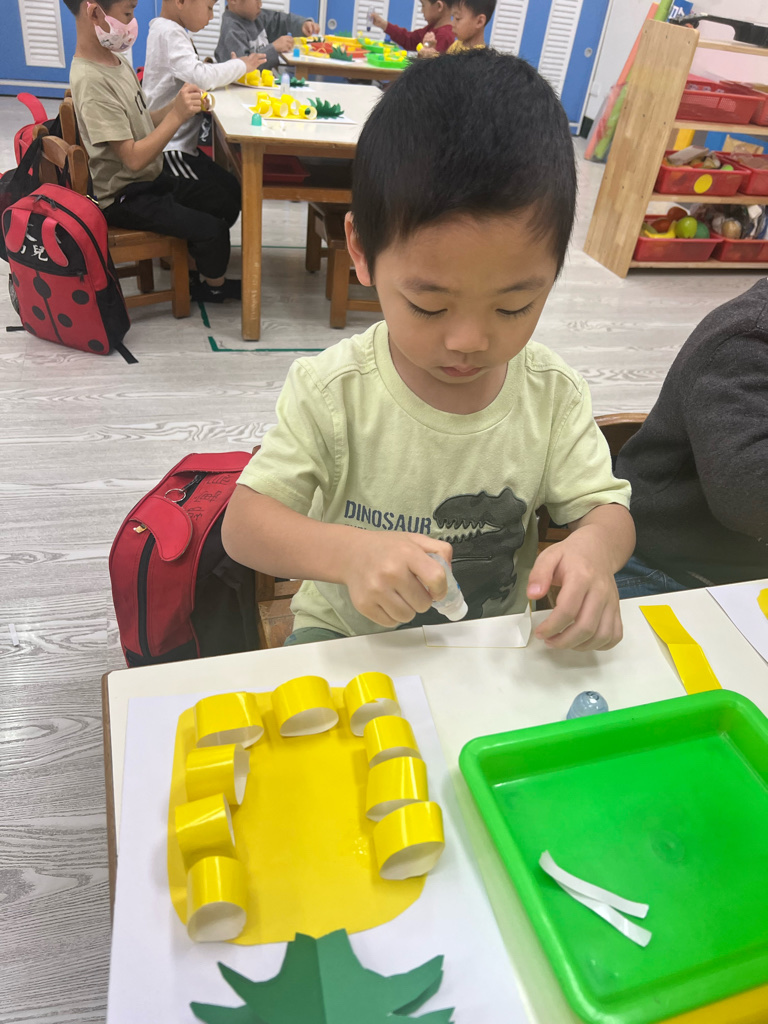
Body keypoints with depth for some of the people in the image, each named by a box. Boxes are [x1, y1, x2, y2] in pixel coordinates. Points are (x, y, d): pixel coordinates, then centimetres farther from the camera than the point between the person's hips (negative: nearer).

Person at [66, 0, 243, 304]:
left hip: (151, 179, 9)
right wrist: (176, 116, -28)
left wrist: (177, 106, -7)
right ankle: (214, 285, 11)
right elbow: (134, 159, -27)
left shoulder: (116, 60, 5)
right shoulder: (93, 82, -24)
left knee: (227, 204, 6)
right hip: (124, 198, -9)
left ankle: (194, 252, 27)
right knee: (211, 228, -16)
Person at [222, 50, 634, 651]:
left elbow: (607, 509, -3)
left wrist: (594, 548, -28)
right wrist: (347, 552, -35)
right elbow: (243, 525, -15)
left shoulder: (555, 395, -10)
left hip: (498, 642, 3)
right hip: (347, 635, -1)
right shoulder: (332, 394, -18)